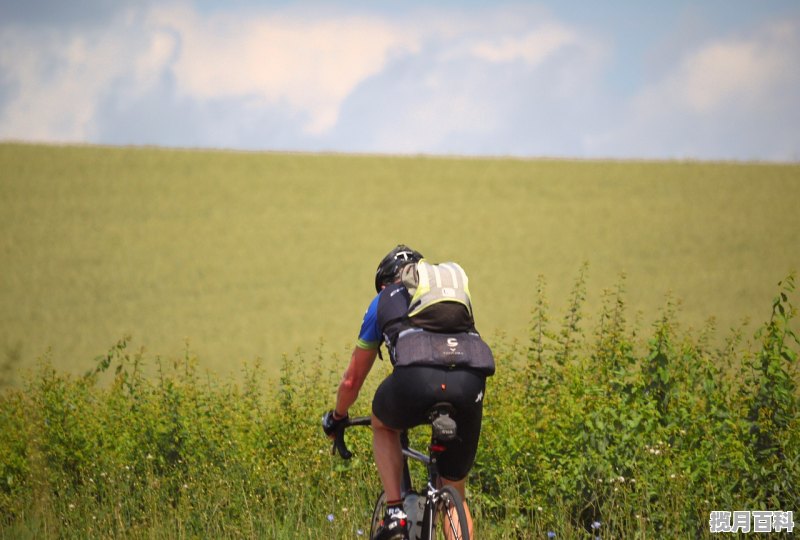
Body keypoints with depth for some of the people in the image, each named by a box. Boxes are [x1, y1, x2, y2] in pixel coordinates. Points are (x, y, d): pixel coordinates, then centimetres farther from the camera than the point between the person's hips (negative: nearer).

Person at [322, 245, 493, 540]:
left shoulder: (384, 300, 29)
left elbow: (352, 379, 36)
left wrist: (336, 417, 54)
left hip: (415, 379, -2)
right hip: (470, 383, 2)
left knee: (383, 426, 34)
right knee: (455, 493, 20)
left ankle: (395, 511, 17)